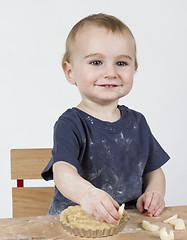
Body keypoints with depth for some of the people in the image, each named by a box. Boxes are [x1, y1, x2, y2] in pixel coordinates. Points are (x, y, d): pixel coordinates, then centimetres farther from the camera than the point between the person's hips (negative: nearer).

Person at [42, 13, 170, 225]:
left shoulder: (137, 122, 8)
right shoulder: (70, 124, -10)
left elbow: (153, 171, 18)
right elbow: (62, 171, -27)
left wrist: (154, 193, -4)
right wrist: (87, 193, -48)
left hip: (127, 220, 6)